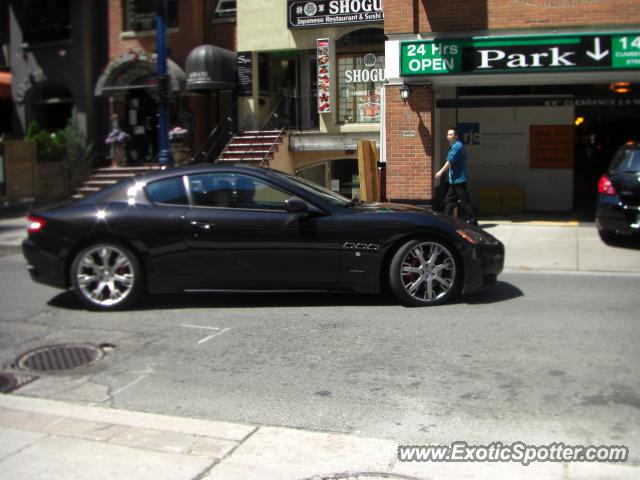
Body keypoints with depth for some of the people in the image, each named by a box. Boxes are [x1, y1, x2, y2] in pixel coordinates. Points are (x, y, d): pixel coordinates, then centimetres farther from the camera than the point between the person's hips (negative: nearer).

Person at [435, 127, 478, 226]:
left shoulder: (457, 146, -15)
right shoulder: (453, 146, 17)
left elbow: (450, 161, -21)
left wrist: (441, 172, -21)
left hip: (459, 179, -11)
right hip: (454, 180, 11)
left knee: (464, 201, -6)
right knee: (449, 200, 10)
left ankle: (472, 220, 0)